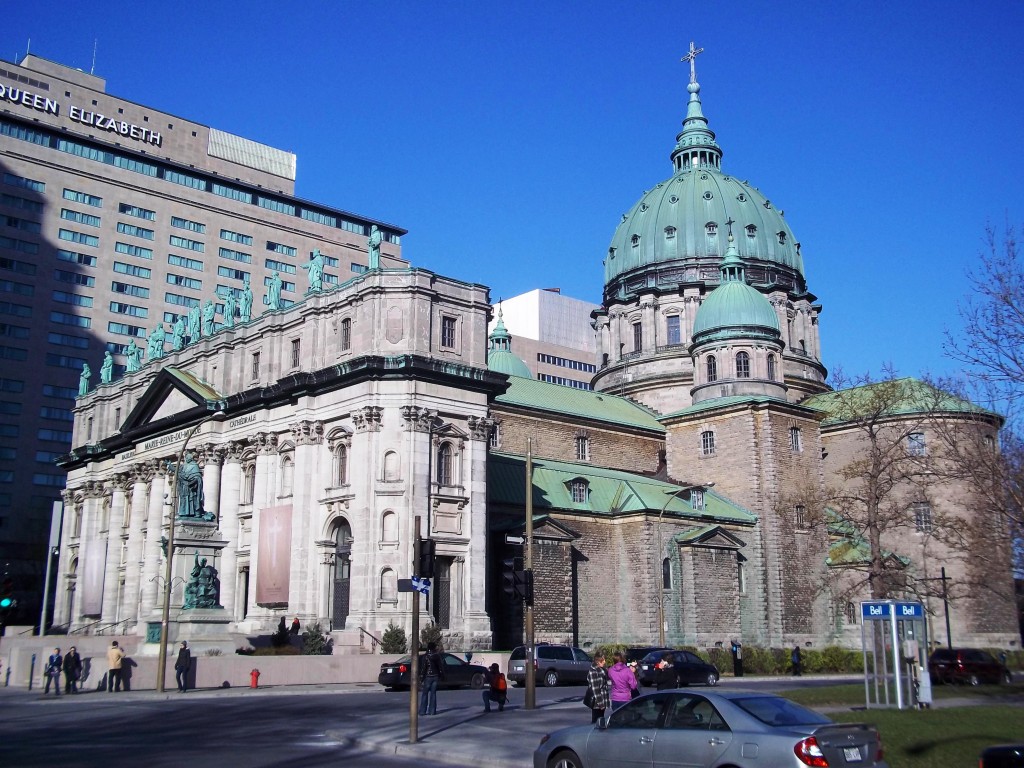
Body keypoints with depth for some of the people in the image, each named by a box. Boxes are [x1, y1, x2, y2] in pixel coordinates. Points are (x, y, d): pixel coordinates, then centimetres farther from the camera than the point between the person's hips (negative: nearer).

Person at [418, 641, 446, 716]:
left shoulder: (425, 657, -9)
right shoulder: (438, 656, 0)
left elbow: (423, 669, -11)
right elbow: (441, 667, 4)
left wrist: (421, 679, -6)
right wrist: (442, 676, 15)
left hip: (428, 677, -3)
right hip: (435, 677, 3)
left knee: (424, 694, 4)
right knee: (433, 694, 8)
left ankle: (422, 711, 2)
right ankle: (432, 711, 7)